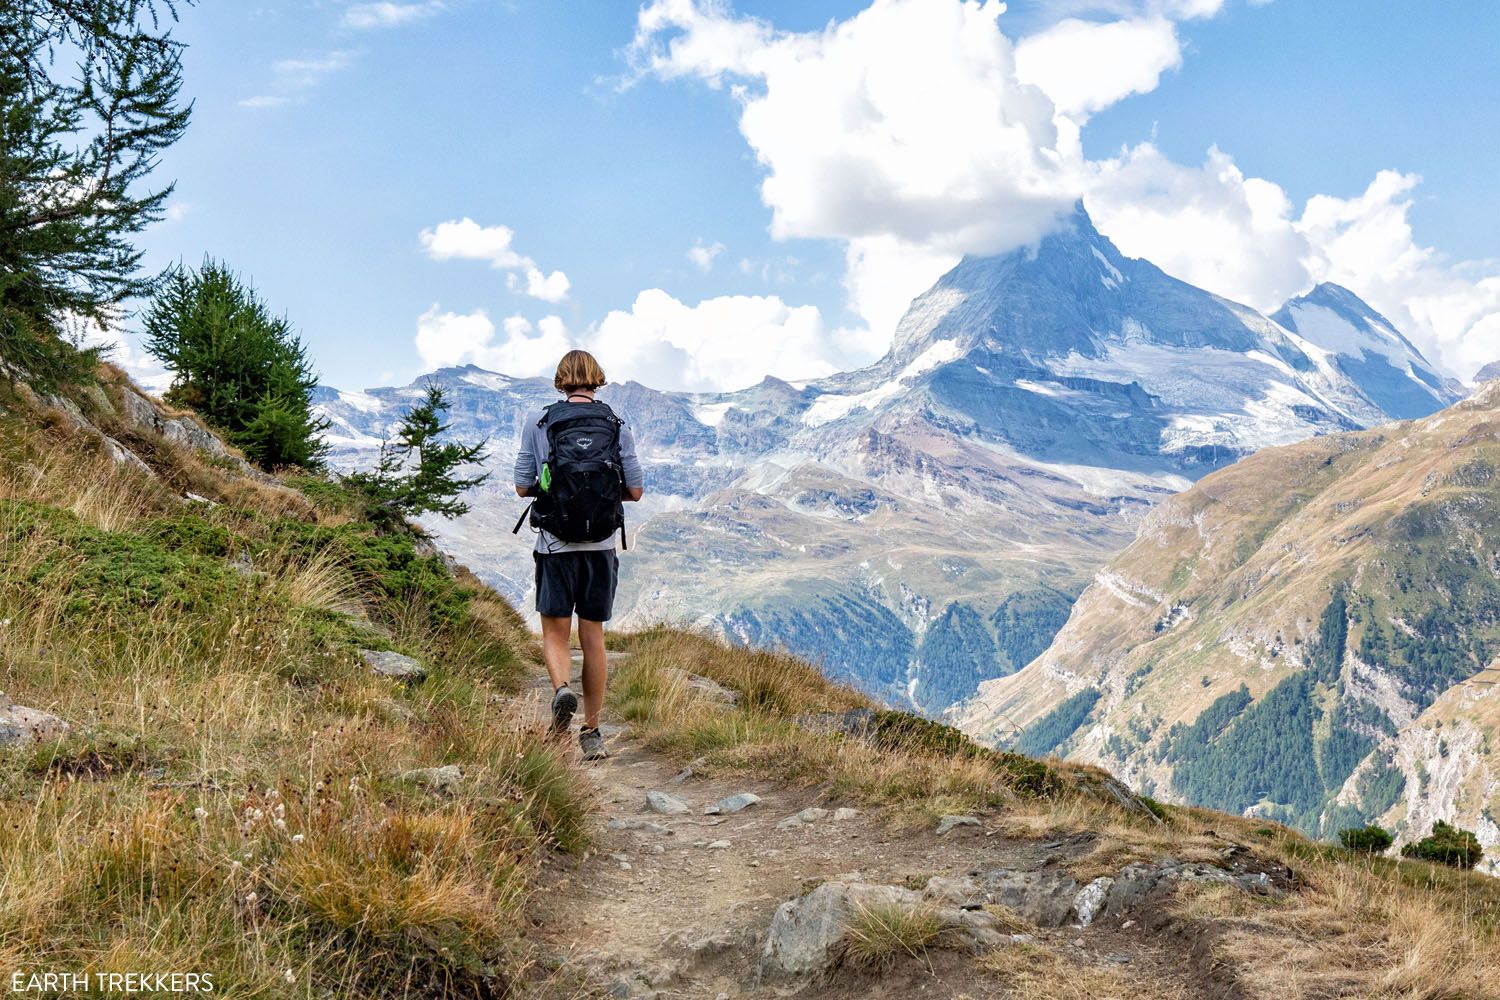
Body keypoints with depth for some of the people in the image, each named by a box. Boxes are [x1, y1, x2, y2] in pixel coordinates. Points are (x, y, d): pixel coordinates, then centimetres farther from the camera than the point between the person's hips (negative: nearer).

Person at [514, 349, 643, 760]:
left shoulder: (538, 422, -1)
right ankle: (592, 734, 13)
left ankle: (561, 688, -21)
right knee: (593, 637, 10)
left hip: (556, 544, -2)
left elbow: (522, 487, 0)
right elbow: (635, 491, 1)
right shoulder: (618, 425, 1)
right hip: (602, 545, 2)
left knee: (555, 632, 9)